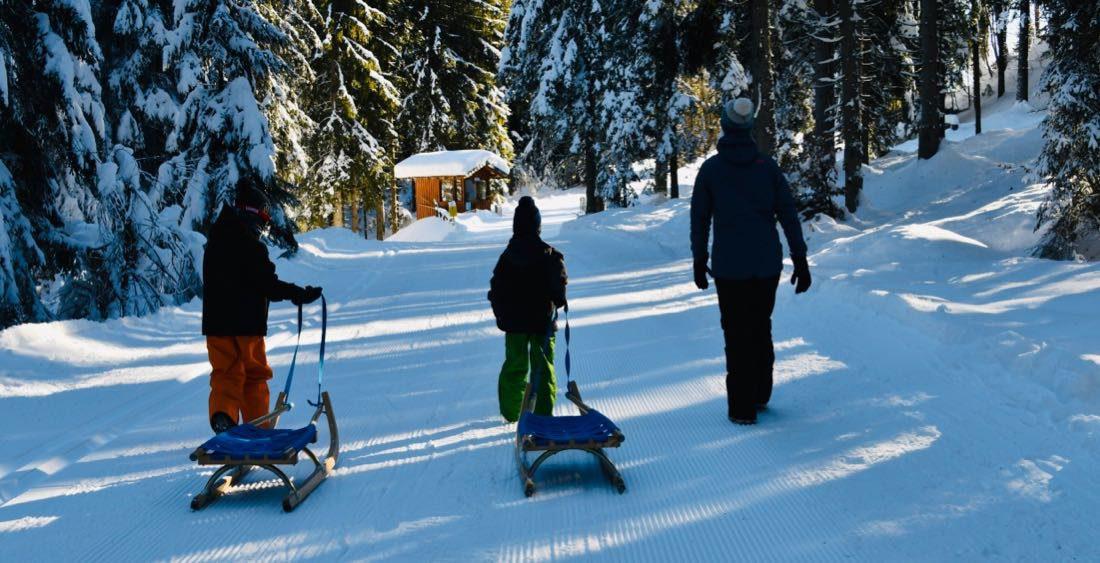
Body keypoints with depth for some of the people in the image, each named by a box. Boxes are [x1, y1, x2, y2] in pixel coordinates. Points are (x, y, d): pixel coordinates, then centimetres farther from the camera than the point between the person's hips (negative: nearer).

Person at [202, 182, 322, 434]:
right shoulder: (252, 246, -16)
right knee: (254, 375, 8)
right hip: (247, 322, -5)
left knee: (225, 374, 9)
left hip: (215, 322, 5)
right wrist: (300, 294, -10)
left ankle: (222, 414, -15)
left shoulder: (215, 241, 9)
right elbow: (268, 285, -18)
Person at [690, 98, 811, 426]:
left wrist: (699, 261, 10)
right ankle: (760, 395, 26)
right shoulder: (767, 166, 1)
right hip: (768, 265, 2)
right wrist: (800, 260, 5)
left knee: (737, 335, 5)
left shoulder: (711, 169, -4)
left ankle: (742, 409, 7)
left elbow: (699, 219, 0)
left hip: (729, 267, -2)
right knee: (761, 330, 18)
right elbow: (789, 215, 0)